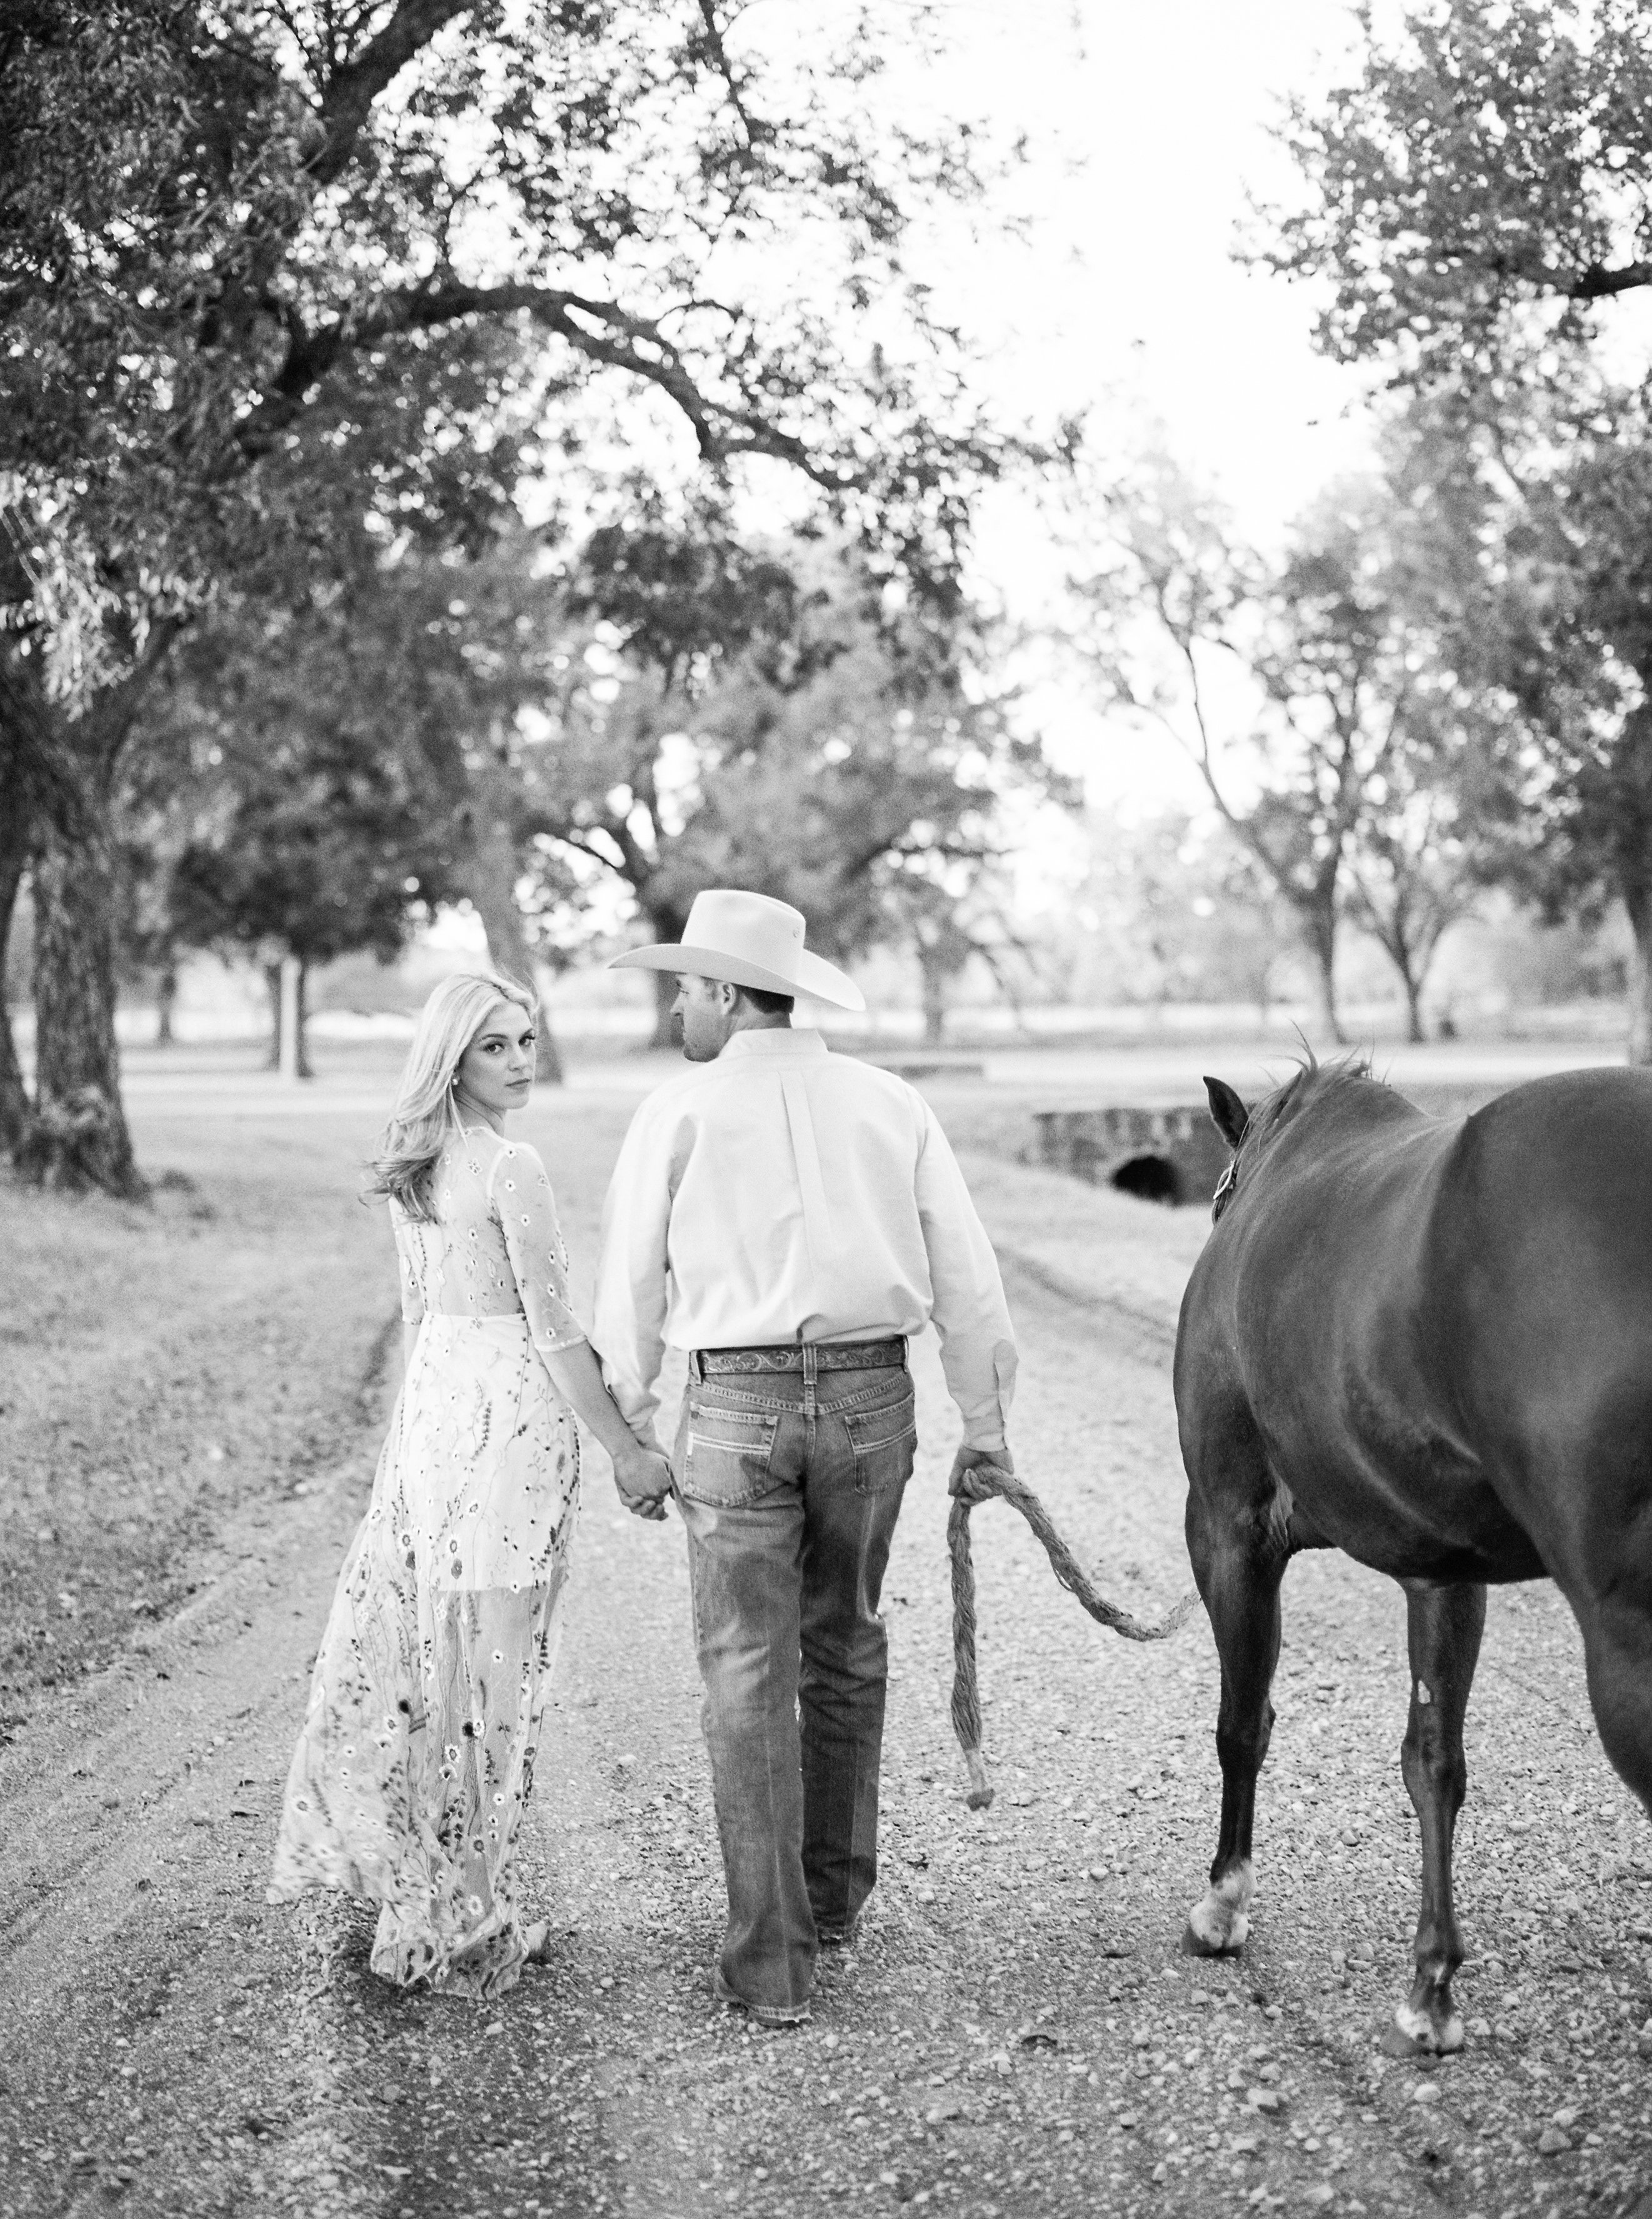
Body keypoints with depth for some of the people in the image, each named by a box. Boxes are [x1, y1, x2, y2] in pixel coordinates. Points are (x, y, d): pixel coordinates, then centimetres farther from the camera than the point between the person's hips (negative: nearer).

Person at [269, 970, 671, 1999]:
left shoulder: (413, 1165, 9)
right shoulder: (513, 1169, -16)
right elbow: (555, 1328, -16)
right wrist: (627, 1450, -11)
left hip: (429, 1400, 8)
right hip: (511, 1412, -8)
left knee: (418, 1633, 14)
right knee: (493, 1654, 0)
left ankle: (406, 1869, 25)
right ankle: (467, 1919, 8)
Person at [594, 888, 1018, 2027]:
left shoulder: (679, 1111, -2)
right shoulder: (891, 1102, 5)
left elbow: (632, 1285, 2)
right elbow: (967, 1274, 4)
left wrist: (631, 1426, 14)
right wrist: (986, 1428, 11)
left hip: (738, 1405, -3)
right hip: (872, 1392, 3)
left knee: (749, 1674, 3)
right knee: (846, 1649, 20)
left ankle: (772, 1962, 3)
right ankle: (835, 1897, 33)